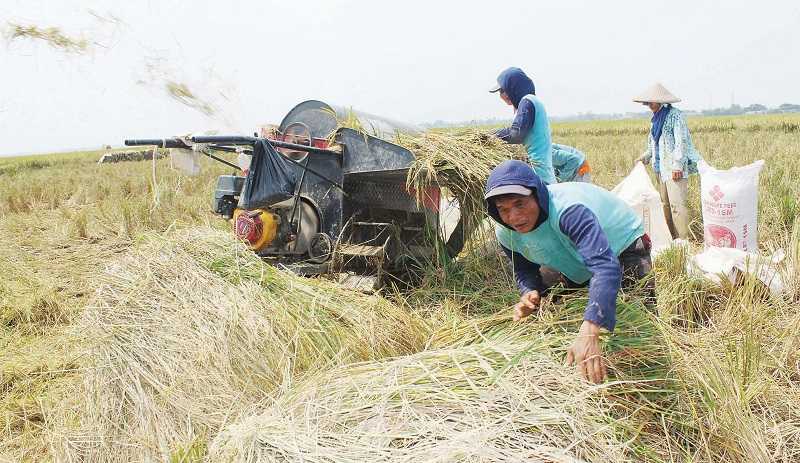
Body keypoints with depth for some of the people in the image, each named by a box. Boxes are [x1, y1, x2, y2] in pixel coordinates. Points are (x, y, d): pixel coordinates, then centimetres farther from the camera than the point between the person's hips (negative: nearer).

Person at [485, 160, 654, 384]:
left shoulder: (568, 209, -46)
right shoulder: (506, 234, -23)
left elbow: (606, 267, -58)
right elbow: (524, 270, -3)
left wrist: (589, 334, -70)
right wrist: (529, 293, -30)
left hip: (623, 246, -6)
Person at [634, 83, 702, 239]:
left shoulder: (675, 115, -9)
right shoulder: (657, 117, 16)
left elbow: (681, 141, -16)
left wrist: (677, 166, -21)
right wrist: (645, 157, 15)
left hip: (675, 169, -9)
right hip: (661, 167, 9)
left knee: (677, 204, -13)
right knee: (665, 204, 10)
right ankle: (672, 238, 16)